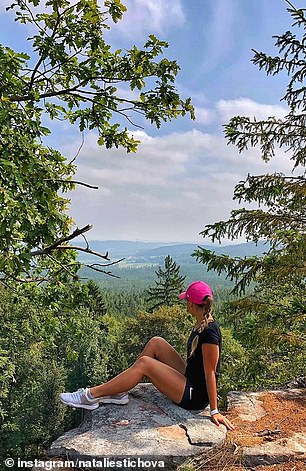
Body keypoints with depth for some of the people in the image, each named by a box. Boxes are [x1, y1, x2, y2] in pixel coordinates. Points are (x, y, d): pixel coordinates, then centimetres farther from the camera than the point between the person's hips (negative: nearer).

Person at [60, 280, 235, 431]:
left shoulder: (209, 332, -24)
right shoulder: (201, 325, 4)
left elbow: (210, 373, -21)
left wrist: (214, 411, -14)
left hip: (195, 397, -9)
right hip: (189, 381, 9)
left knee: (144, 363, -18)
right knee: (156, 343, 0)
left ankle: (91, 396, -6)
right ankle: (118, 392, 2)